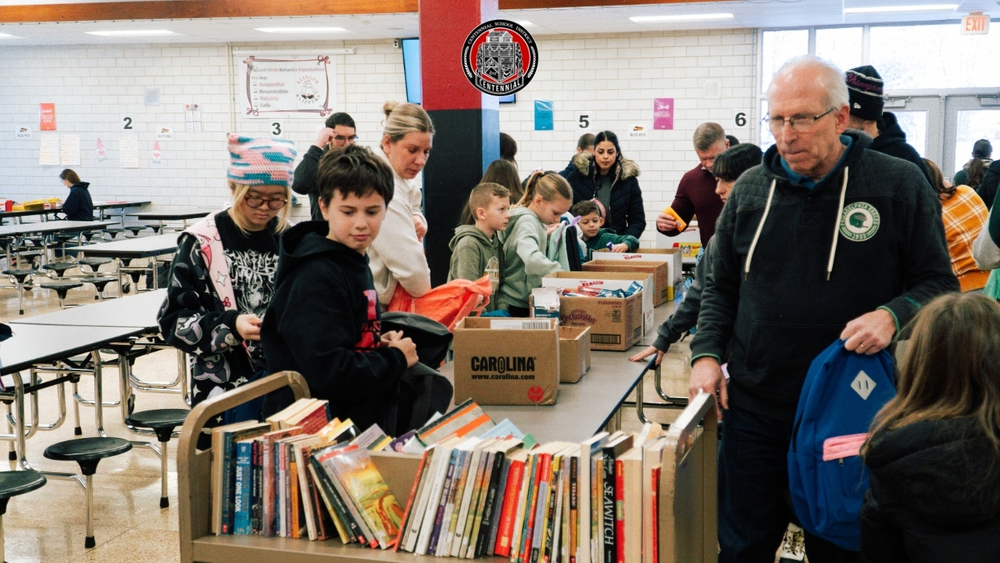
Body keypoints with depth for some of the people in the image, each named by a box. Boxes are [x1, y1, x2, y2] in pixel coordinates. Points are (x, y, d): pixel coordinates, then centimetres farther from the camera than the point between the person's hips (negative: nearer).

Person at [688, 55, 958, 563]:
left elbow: (938, 282, -1)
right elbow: (721, 287, 13)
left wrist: (893, 315, -21)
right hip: (755, 407, 3)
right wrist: (707, 353, -1)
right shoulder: (751, 189, 3)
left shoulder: (900, 186, -7)